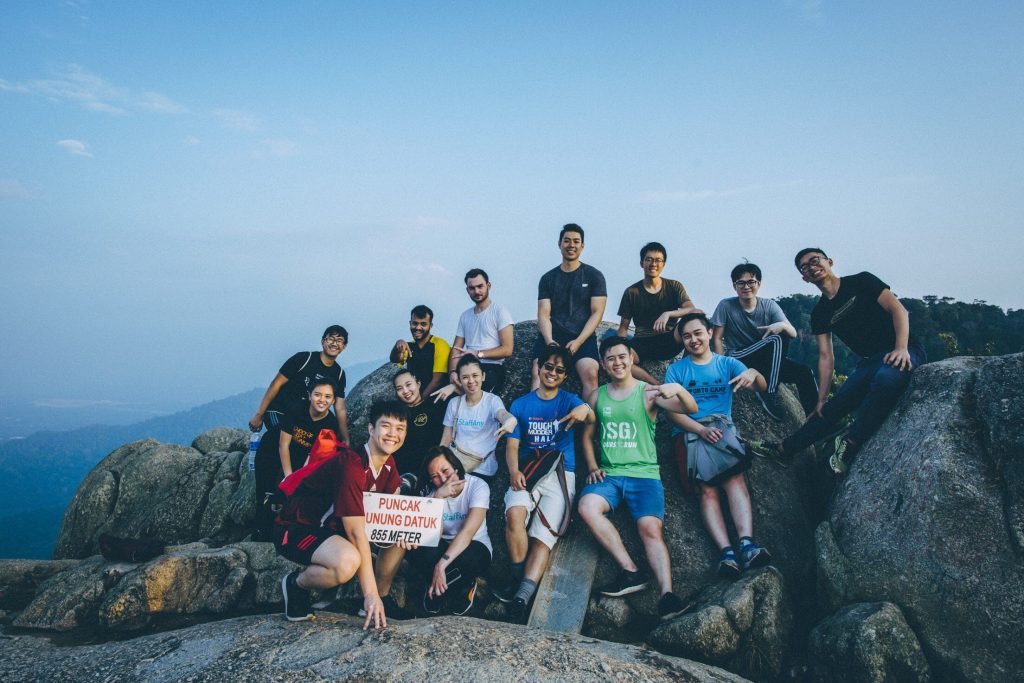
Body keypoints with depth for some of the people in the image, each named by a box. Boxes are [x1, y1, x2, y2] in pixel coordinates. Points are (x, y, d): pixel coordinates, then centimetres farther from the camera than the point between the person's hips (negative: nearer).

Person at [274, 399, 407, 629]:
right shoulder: (352, 466, -29)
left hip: (331, 526, 9)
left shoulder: (388, 464, -2)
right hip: (295, 529, -9)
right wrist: (370, 595, -31)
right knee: (348, 561, -36)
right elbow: (356, 533, -31)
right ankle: (295, 584, -7)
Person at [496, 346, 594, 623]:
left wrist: (586, 410, -38)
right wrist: (514, 471, -16)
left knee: (544, 534, -19)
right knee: (515, 512, -29)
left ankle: (521, 597, -25)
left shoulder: (569, 400, 8)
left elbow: (591, 420, -13)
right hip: (527, 472, 1)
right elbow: (512, 444, 6)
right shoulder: (520, 405, 12)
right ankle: (519, 579, -15)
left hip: (561, 474, -1)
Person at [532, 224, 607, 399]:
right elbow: (543, 314, 8)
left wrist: (578, 341, -12)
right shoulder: (548, 278, 16)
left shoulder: (594, 276, 10)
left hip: (582, 336, -1)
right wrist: (549, 341, -11)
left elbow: (597, 312, 2)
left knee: (590, 372, -30)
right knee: (537, 372, -25)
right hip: (551, 335, 2)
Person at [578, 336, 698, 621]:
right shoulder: (597, 396, 14)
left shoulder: (649, 393, 3)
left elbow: (690, 408, -10)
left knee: (651, 528, -26)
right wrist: (592, 467, 4)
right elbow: (587, 436, 21)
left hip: (644, 474, -2)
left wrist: (678, 389, -32)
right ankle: (631, 573, -24)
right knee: (587, 505, -28)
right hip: (608, 475, 2)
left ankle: (666, 593, -32)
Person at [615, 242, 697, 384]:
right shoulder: (631, 292, 5)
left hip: (669, 342, 0)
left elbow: (692, 310, -11)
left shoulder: (674, 286, 5)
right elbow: (623, 327, 6)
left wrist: (667, 314, -29)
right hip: (642, 343, 0)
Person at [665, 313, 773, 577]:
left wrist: (753, 373, -21)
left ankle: (747, 543, -42)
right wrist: (702, 430, -13)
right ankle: (726, 551, -37)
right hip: (689, 431, -1)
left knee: (735, 478, -28)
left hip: (722, 428, 1)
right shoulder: (676, 370, 13)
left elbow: (762, 387, 4)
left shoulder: (727, 364, 17)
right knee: (707, 489, -24)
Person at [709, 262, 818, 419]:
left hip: (768, 360, 4)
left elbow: (793, 334, -9)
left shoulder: (769, 306, -1)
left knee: (804, 372, -19)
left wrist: (783, 325, -32)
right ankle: (770, 394, -27)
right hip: (738, 359, -4)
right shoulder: (726, 306, -8)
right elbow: (717, 338, -6)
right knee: (776, 339, -30)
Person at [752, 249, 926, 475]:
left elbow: (898, 309, -11)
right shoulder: (819, 313, 10)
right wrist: (821, 400, 4)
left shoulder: (861, 281, -3)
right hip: (869, 362, 6)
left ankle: (850, 443, -27)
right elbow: (826, 357, 9)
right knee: (832, 409, -1)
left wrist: (901, 348, -26)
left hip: (905, 353, -6)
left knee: (887, 377, -38)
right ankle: (785, 449, 11)